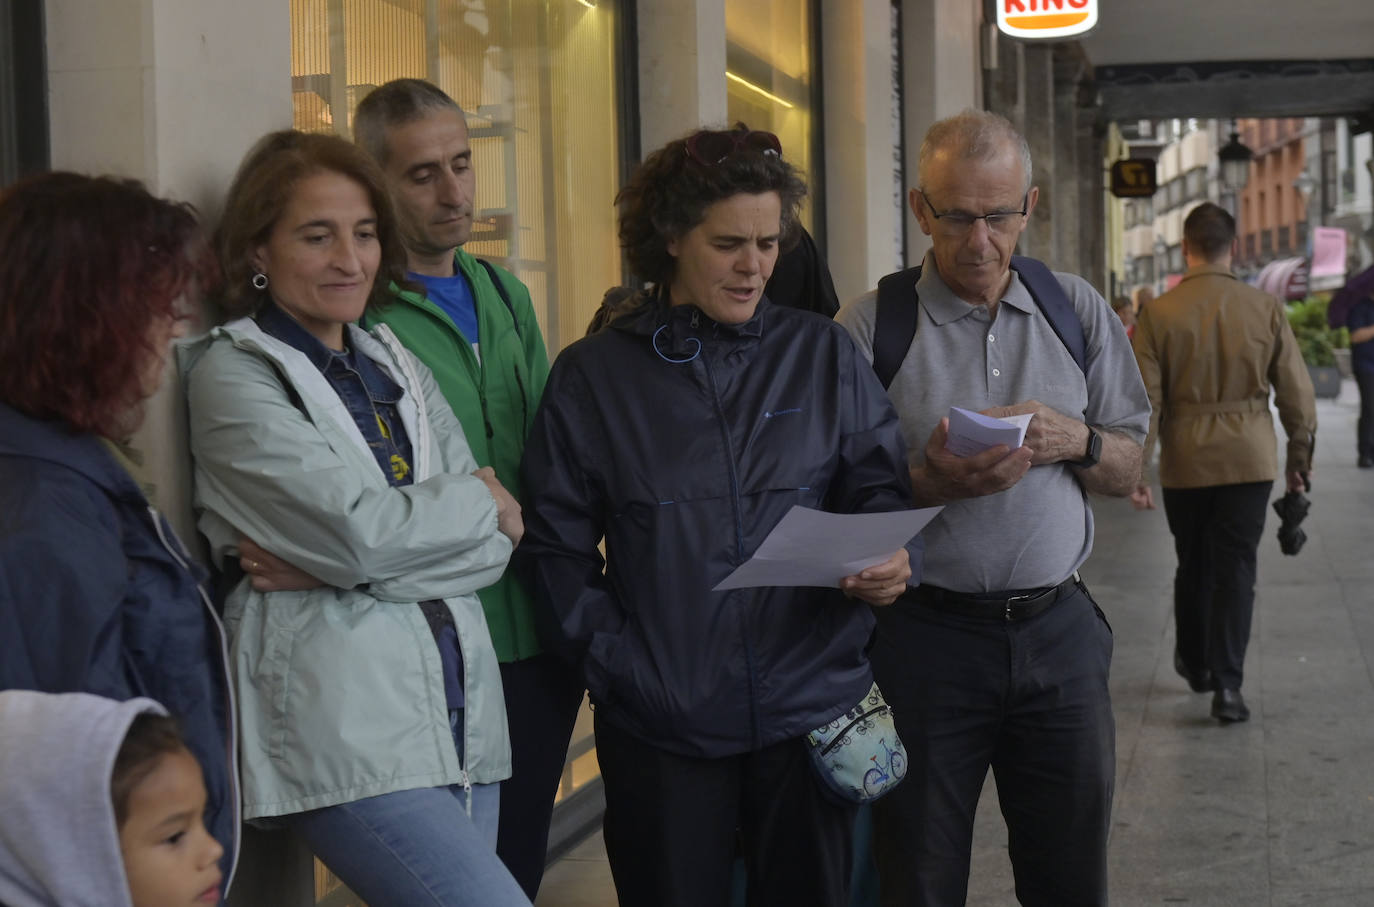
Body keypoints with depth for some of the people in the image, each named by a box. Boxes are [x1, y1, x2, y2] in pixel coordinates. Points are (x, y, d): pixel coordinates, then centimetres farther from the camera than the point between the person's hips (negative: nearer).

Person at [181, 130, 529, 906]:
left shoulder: (396, 366, 15)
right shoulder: (233, 374, -3)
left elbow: (498, 540, 6)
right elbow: (357, 531, -14)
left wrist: (344, 566, -8)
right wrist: (479, 501, 2)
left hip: (464, 716, 6)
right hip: (346, 731, -6)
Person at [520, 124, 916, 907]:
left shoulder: (824, 355, 6)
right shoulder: (594, 374, 2)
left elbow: (879, 484, 5)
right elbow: (558, 541, 3)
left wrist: (891, 559, -17)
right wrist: (613, 655, -8)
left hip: (812, 711, 1)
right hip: (661, 722, -1)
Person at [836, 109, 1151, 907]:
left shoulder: (1078, 310, 8)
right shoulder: (870, 326, -4)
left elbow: (1128, 471, 12)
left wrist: (1075, 442, -9)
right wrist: (935, 483, -21)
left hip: (1059, 630, 3)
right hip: (925, 630, -3)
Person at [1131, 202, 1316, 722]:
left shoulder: (1159, 314, -8)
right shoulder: (1265, 309, -5)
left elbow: (1144, 399, -7)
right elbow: (1296, 391, 0)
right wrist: (1300, 457, 12)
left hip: (1186, 462, 0)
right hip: (1249, 459, 0)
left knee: (1193, 566, 17)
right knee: (1236, 568, 3)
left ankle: (1195, 663, 35)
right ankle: (1227, 684, -4)